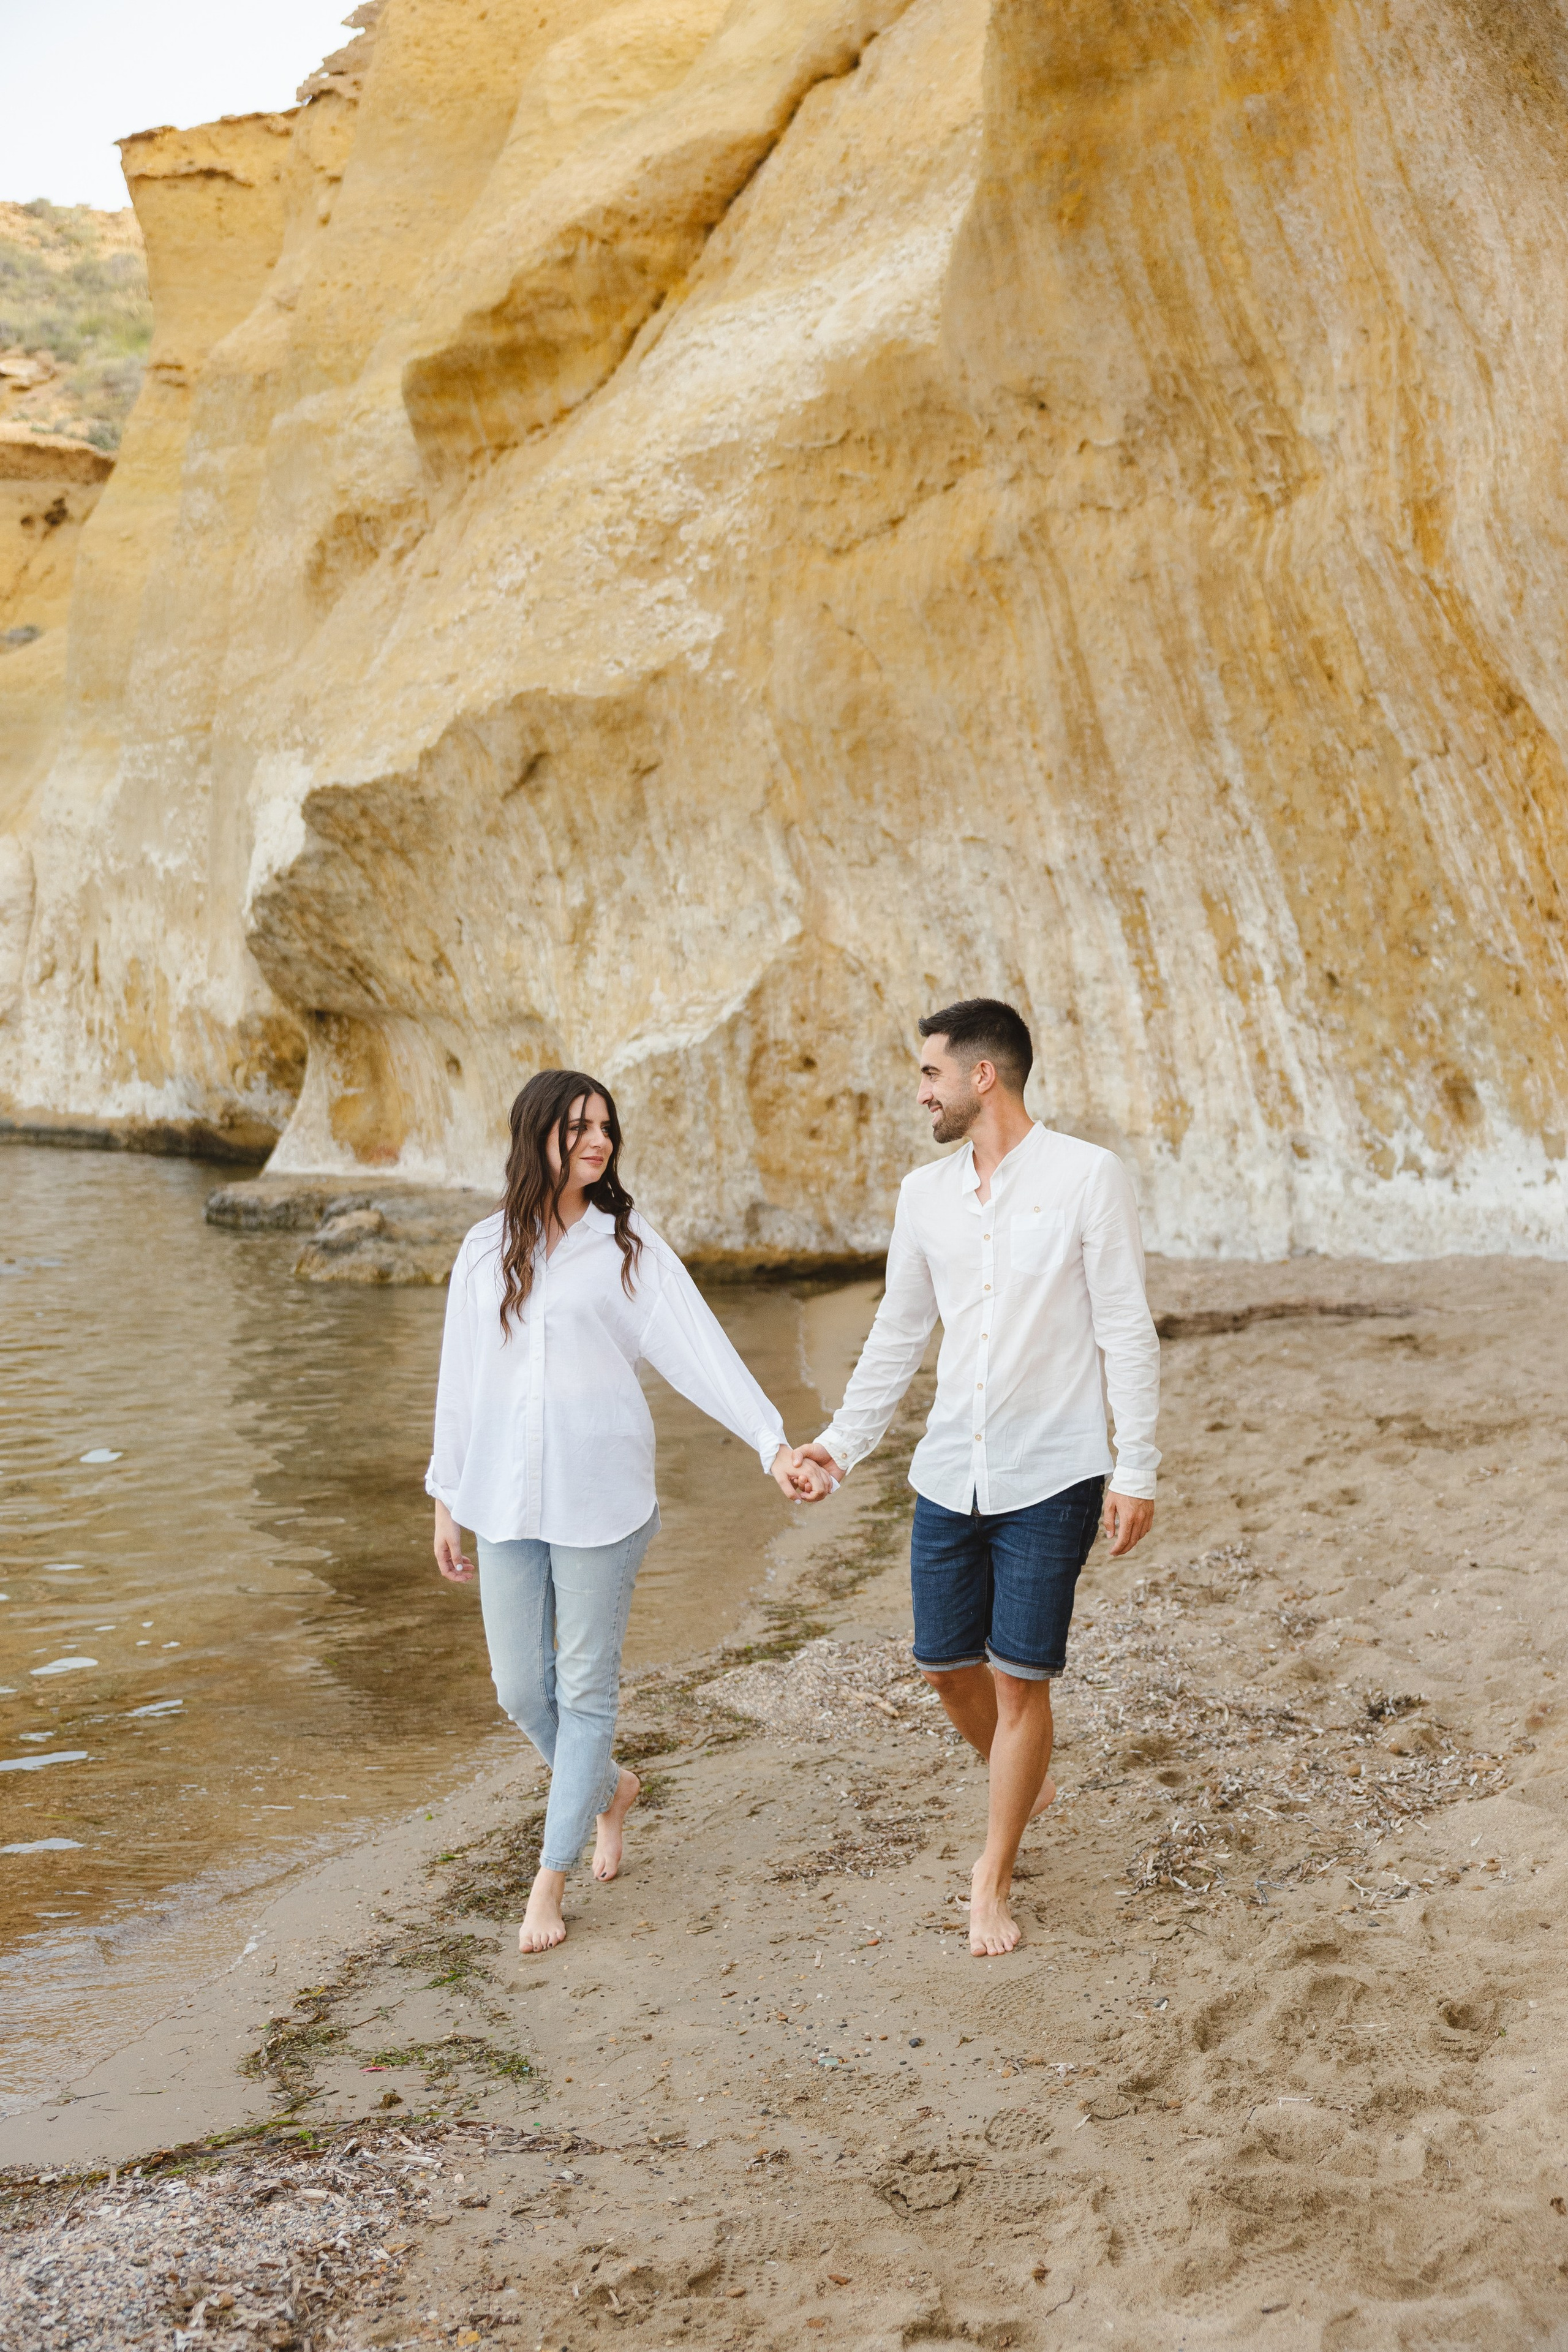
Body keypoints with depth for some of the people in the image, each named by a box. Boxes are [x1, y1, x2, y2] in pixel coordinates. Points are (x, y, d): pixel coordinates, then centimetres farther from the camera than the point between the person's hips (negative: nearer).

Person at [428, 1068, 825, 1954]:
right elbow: (461, 1380, 12)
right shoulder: (488, 1251, 6)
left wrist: (775, 1442, -19)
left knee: (585, 1687, 3)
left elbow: (703, 1348, -9)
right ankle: (611, 1788, 37)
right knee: (521, 1688, 8)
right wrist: (446, 1497, 13)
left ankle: (551, 1878, 16)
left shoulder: (629, 1244, -2)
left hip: (600, 1498, -3)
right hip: (507, 1498, 3)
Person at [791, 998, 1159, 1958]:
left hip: (1050, 1480, -5)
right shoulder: (925, 1194, 7)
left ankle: (993, 1877, 16)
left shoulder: (1088, 1176, -9)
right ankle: (1027, 1786, 41)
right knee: (945, 1663, 11)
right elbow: (898, 1334, 16)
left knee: (1020, 1677, 0)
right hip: (950, 1475, 5)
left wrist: (1136, 1470, -11)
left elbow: (1127, 1331, -8)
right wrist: (842, 1443, 13)